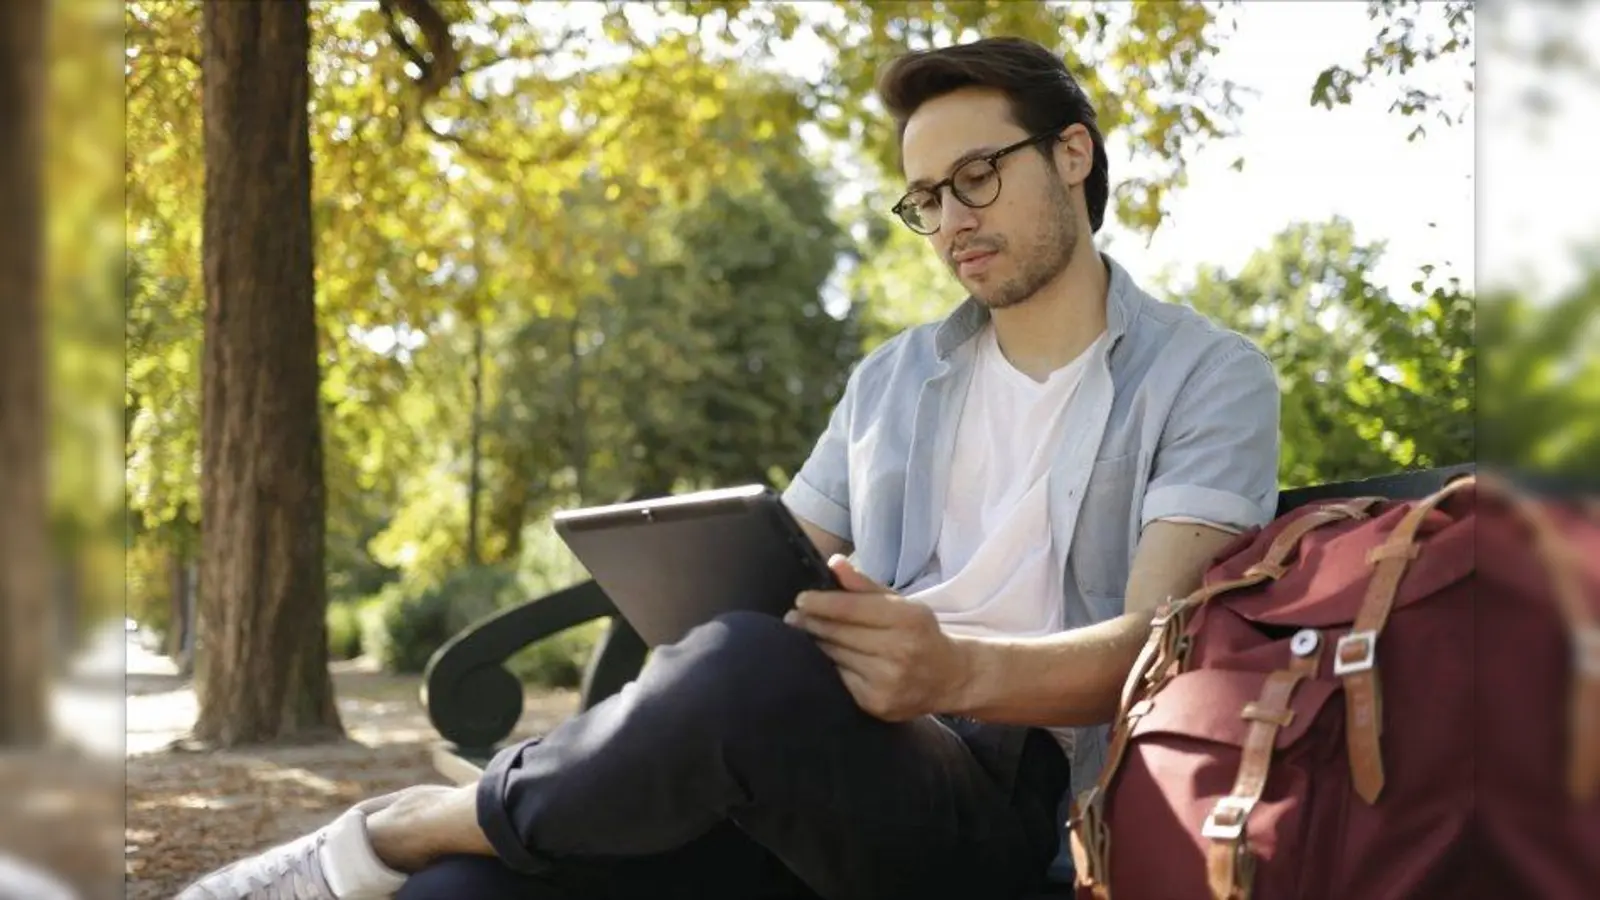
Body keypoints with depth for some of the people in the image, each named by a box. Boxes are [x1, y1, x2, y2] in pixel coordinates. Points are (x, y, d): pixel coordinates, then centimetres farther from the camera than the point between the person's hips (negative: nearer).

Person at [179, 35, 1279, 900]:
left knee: (750, 673, -36)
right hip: (815, 762, 5)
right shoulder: (892, 379, 24)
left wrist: (958, 673, -29)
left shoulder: (1209, 377, 6)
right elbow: (768, 582, 21)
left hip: (1014, 794, -4)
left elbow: (1155, 642, -8)